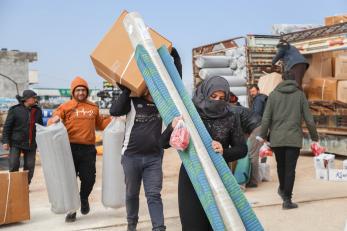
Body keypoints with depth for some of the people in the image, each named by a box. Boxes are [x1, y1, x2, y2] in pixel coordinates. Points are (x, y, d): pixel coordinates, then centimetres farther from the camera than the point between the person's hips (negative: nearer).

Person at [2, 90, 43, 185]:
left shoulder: (37, 110, 8)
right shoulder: (15, 110, -5)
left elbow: (41, 127, 17)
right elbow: (7, 126, -5)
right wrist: (5, 141, -11)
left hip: (31, 144, 4)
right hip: (16, 142, -4)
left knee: (29, 166, 5)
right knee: (14, 165, -5)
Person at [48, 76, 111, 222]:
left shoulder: (93, 108, 14)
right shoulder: (65, 107, 2)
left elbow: (100, 123, 27)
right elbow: (53, 121, -3)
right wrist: (54, 120, -24)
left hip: (88, 149, 3)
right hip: (71, 148, -3)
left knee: (89, 178, 7)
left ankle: (84, 198, 38)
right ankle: (71, 210, 15)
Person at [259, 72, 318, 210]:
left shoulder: (273, 95, 3)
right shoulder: (300, 95, 2)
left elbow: (266, 119, -3)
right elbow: (309, 119, 1)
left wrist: (262, 137, 5)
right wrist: (314, 137, 11)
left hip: (276, 139, 2)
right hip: (294, 138, -2)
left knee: (280, 165, 20)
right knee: (290, 169, 1)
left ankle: (282, 189, 41)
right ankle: (287, 199, -1)